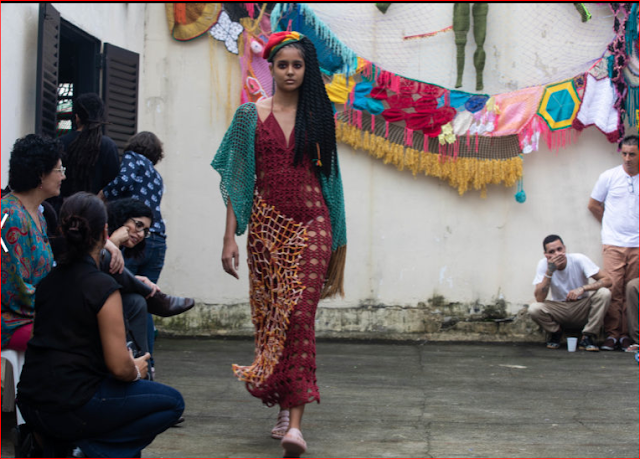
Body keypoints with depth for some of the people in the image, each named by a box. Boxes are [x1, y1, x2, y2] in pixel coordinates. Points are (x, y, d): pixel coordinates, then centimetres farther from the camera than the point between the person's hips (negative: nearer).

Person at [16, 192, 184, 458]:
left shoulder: (47, 279, 7)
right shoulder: (103, 288, -14)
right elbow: (119, 367, -15)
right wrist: (136, 371, 8)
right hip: (69, 410, -8)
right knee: (172, 403, 8)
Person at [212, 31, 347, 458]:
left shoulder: (319, 115, 9)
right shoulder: (251, 115, 7)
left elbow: (329, 176, 13)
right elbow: (237, 179, 6)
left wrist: (338, 240, 11)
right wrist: (230, 237, -1)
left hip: (310, 224, -1)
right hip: (266, 225, 1)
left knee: (299, 315, -13)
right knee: (269, 316, 5)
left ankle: (295, 422, -17)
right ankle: (285, 407, 21)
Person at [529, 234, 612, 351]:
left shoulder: (579, 259, -16)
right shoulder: (543, 264, -14)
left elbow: (607, 280, -19)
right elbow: (539, 299, -23)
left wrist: (583, 288, -34)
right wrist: (549, 271, -30)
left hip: (582, 308, 0)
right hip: (558, 310, 0)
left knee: (604, 293, -27)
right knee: (534, 309, -28)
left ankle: (587, 338, -13)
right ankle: (556, 333, 3)